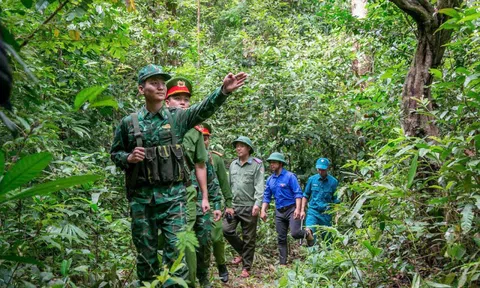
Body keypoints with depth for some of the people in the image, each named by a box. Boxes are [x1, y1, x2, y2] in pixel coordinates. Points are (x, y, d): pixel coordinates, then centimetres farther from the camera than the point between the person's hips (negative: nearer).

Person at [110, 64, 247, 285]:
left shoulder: (177, 117, 2)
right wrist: (128, 158, -9)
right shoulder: (129, 123, 4)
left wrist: (224, 90, -30)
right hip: (141, 197, 1)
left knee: (177, 250, -3)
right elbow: (115, 153, 13)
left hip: (172, 195, -1)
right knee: (145, 252, 11)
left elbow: (204, 108, -13)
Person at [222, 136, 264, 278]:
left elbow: (260, 186, -12)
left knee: (249, 238, 3)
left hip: (249, 207, -5)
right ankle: (242, 252, 21)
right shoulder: (233, 165, 12)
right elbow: (229, 185, 15)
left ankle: (246, 267, 16)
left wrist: (257, 204, -23)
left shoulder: (257, 164, -4)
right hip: (233, 205, 5)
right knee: (226, 229, -4)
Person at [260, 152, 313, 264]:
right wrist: (263, 211, 0)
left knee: (295, 233, -20)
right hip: (279, 212, 5)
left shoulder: (289, 176, -8)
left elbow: (298, 193, -12)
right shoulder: (270, 180, 9)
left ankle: (307, 234, 13)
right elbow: (266, 197, 13)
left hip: (291, 209, -5)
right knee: (281, 238, 7)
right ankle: (283, 262, 16)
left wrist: (298, 209, -22)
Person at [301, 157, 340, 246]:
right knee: (309, 230, -27)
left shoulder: (333, 182, -1)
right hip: (313, 211, 0)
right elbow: (306, 195, 11)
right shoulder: (312, 179, 2)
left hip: (326, 213, 0)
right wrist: (302, 210, 5)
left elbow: (336, 200, 4)